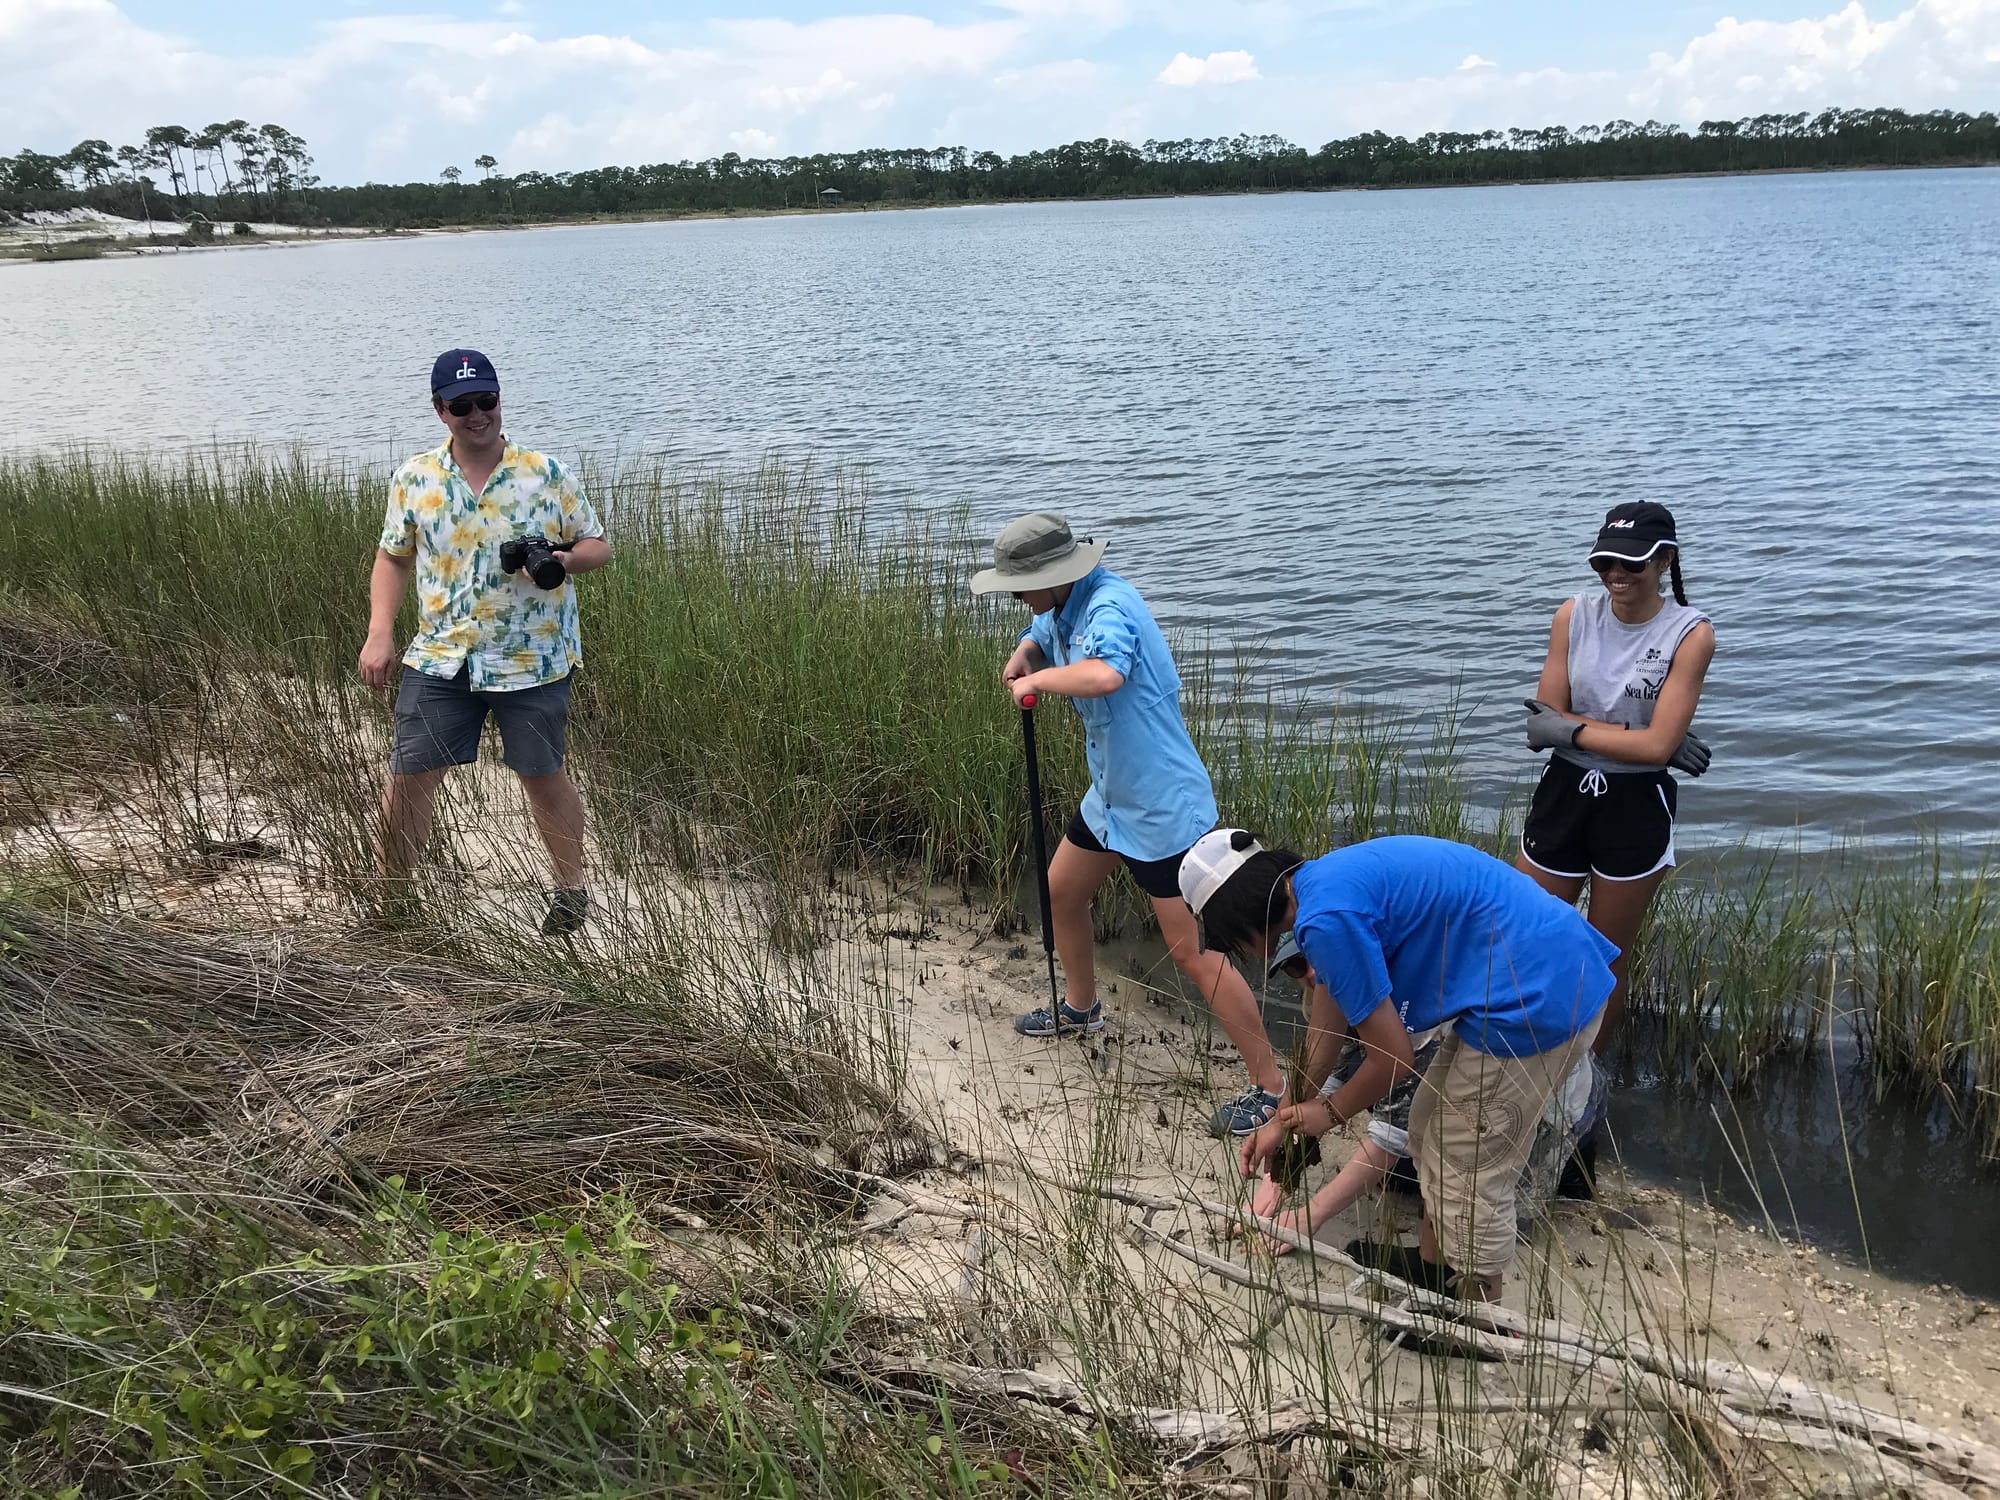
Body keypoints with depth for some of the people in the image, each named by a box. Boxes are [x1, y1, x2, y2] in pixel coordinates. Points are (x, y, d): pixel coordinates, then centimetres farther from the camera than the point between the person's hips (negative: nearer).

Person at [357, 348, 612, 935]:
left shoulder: (547, 474, -5)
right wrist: (379, 633, 1)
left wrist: (560, 560, -22)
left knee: (543, 776, 9)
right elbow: (393, 557, 12)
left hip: (531, 660, -2)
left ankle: (571, 887, 27)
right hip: (439, 659, 2)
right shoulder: (414, 479, 3)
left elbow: (597, 545, 1)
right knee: (408, 777, 3)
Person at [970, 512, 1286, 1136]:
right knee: (1061, 894, 26)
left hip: (1162, 807, -10)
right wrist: (1021, 658, 1)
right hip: (1110, 796, 10)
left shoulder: (1108, 606, -26)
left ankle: (1269, 1087, 0)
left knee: (1194, 951, -9)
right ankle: (1081, 1008, 51)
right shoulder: (1062, 609, 4)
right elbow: (1037, 639, 26)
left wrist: (1039, 680, -28)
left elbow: (1104, 675, -47)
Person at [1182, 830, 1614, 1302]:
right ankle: (1431, 1268, 43)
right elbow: (1324, 1034, 22)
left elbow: (1394, 1057, -13)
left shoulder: (1328, 918, -21)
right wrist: (1284, 1122, 30)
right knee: (1433, 1129, 24)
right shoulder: (1327, 880, 10)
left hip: (1535, 1003, -10)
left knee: (1469, 1181, 5)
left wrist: (1330, 1112, 6)